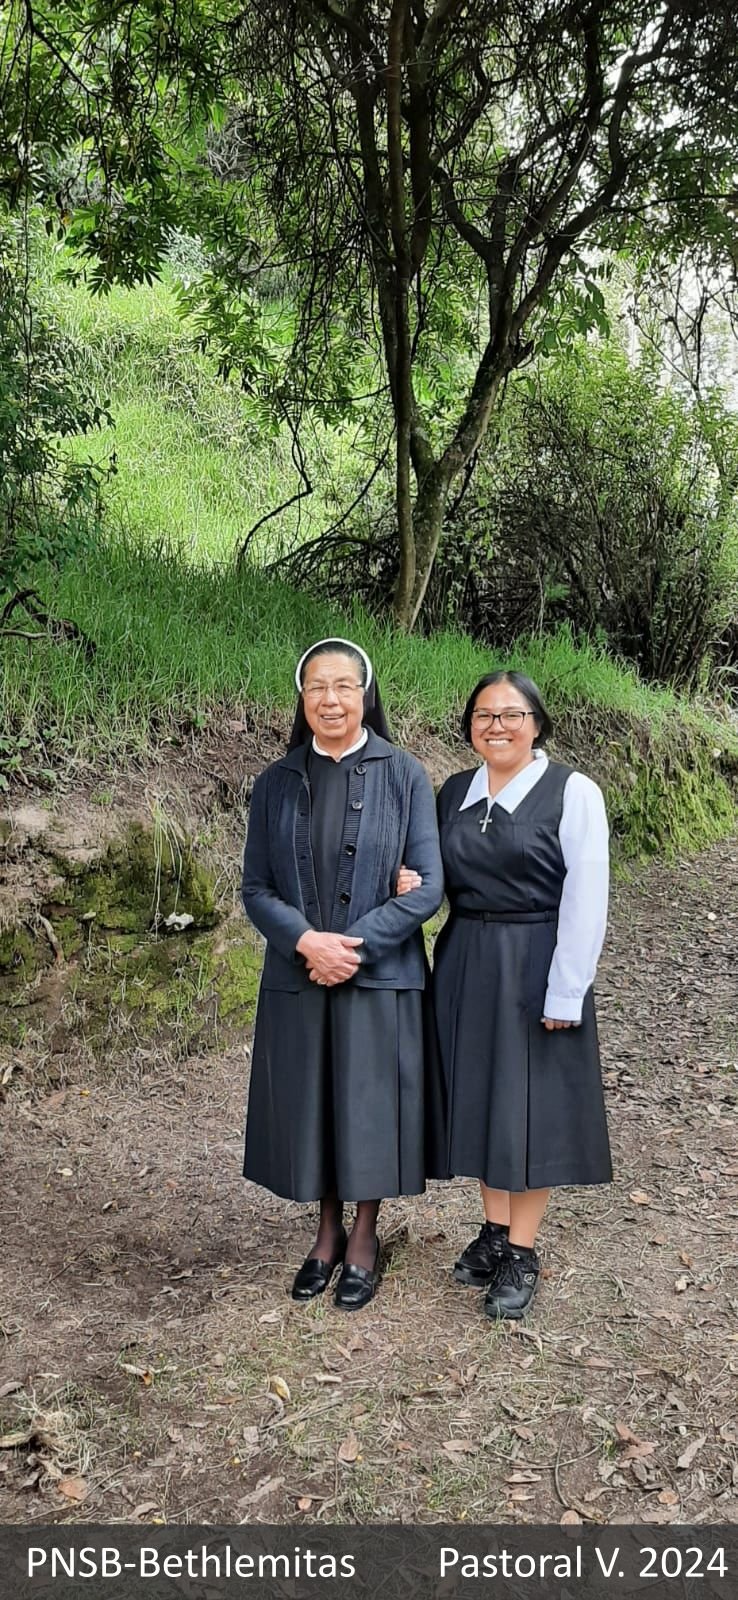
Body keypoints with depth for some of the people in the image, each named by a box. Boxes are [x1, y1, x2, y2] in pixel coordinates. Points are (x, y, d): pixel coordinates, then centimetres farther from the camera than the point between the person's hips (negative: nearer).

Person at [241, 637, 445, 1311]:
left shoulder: (404, 774, -5)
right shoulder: (277, 782, 3)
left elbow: (428, 885, -7)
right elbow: (255, 887, 2)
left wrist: (355, 947, -16)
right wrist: (306, 940, -16)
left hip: (381, 978, -2)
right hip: (297, 979, 2)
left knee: (371, 1104, 8)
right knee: (311, 1105, 12)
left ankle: (364, 1236, 30)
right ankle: (328, 1230, 34)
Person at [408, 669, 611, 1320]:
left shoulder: (573, 793, -9)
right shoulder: (454, 793, 7)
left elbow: (585, 901, -12)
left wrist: (565, 994, -15)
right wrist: (410, 883, -8)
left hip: (535, 967, -5)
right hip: (465, 965, 5)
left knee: (532, 1105, 2)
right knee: (478, 1096, 12)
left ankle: (521, 1254, 17)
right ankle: (495, 1230, 30)